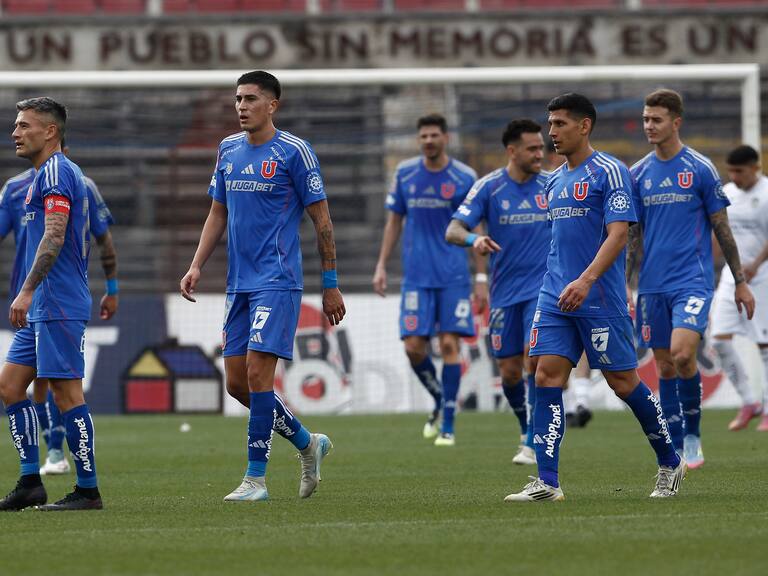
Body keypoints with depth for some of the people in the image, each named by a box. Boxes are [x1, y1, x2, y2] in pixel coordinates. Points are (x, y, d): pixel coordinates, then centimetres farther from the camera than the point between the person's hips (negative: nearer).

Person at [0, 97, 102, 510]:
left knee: (66, 393, -7)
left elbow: (54, 236, -22)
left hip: (57, 305, -10)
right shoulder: (53, 173, 20)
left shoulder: (55, 171, -11)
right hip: (42, 307, 10)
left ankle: (88, 491, -3)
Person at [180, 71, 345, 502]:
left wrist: (331, 285, -5)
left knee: (257, 373, -14)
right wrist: (197, 267, 9)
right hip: (239, 284, 7)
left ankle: (256, 479, -8)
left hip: (277, 281, -7)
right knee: (237, 383, 5)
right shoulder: (229, 150, 12)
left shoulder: (294, 151, -7)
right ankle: (308, 444, 25)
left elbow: (322, 219, -4)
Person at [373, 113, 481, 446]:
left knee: (449, 344, -7)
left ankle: (448, 425, 0)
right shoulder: (404, 174, 6)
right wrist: (381, 265, 8)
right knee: (414, 346, -6)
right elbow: (394, 221, 14)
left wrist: (482, 278, -2)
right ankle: (439, 400, 21)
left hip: (454, 275, -2)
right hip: (416, 277, 2)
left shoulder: (465, 178, -1)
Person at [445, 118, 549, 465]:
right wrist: (473, 239, -33)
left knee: (535, 357, -18)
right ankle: (527, 429, 31)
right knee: (509, 369, 6)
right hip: (505, 291, 1)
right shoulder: (489, 187, -4)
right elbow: (453, 231, -12)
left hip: (543, 289, -1)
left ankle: (533, 444, -12)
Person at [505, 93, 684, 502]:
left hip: (600, 299, -7)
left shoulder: (608, 172, -8)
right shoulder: (555, 181, 16)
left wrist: (586, 281, -28)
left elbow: (618, 233, -17)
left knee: (622, 381, 0)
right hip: (555, 298, 7)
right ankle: (546, 482, -7)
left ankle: (670, 464, 19)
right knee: (547, 377, -5)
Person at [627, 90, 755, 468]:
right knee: (664, 366, 5)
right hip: (652, 285, 4)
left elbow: (722, 228, 2)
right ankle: (676, 450, 13)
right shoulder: (639, 174, 9)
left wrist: (740, 282, 1)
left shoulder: (700, 169, -2)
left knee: (682, 355, -21)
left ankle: (693, 433, -2)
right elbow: (632, 235, 14)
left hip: (693, 280, -4)